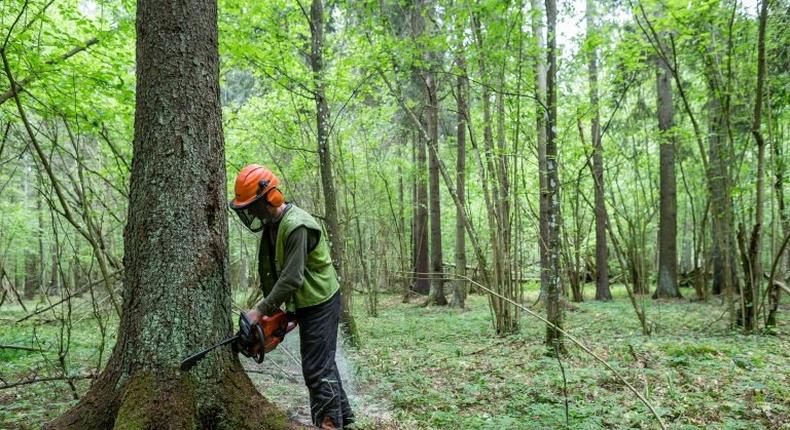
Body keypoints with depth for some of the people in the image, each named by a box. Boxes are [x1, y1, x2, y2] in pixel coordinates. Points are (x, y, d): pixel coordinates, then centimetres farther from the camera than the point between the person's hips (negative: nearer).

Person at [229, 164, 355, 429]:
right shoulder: (271, 225, 4)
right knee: (322, 361, 19)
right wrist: (272, 308, 0)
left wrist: (261, 311, -24)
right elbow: (269, 271, 7)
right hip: (306, 303, 10)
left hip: (320, 304, -10)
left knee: (317, 368, -7)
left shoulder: (296, 225, -26)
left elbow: (292, 279, -29)